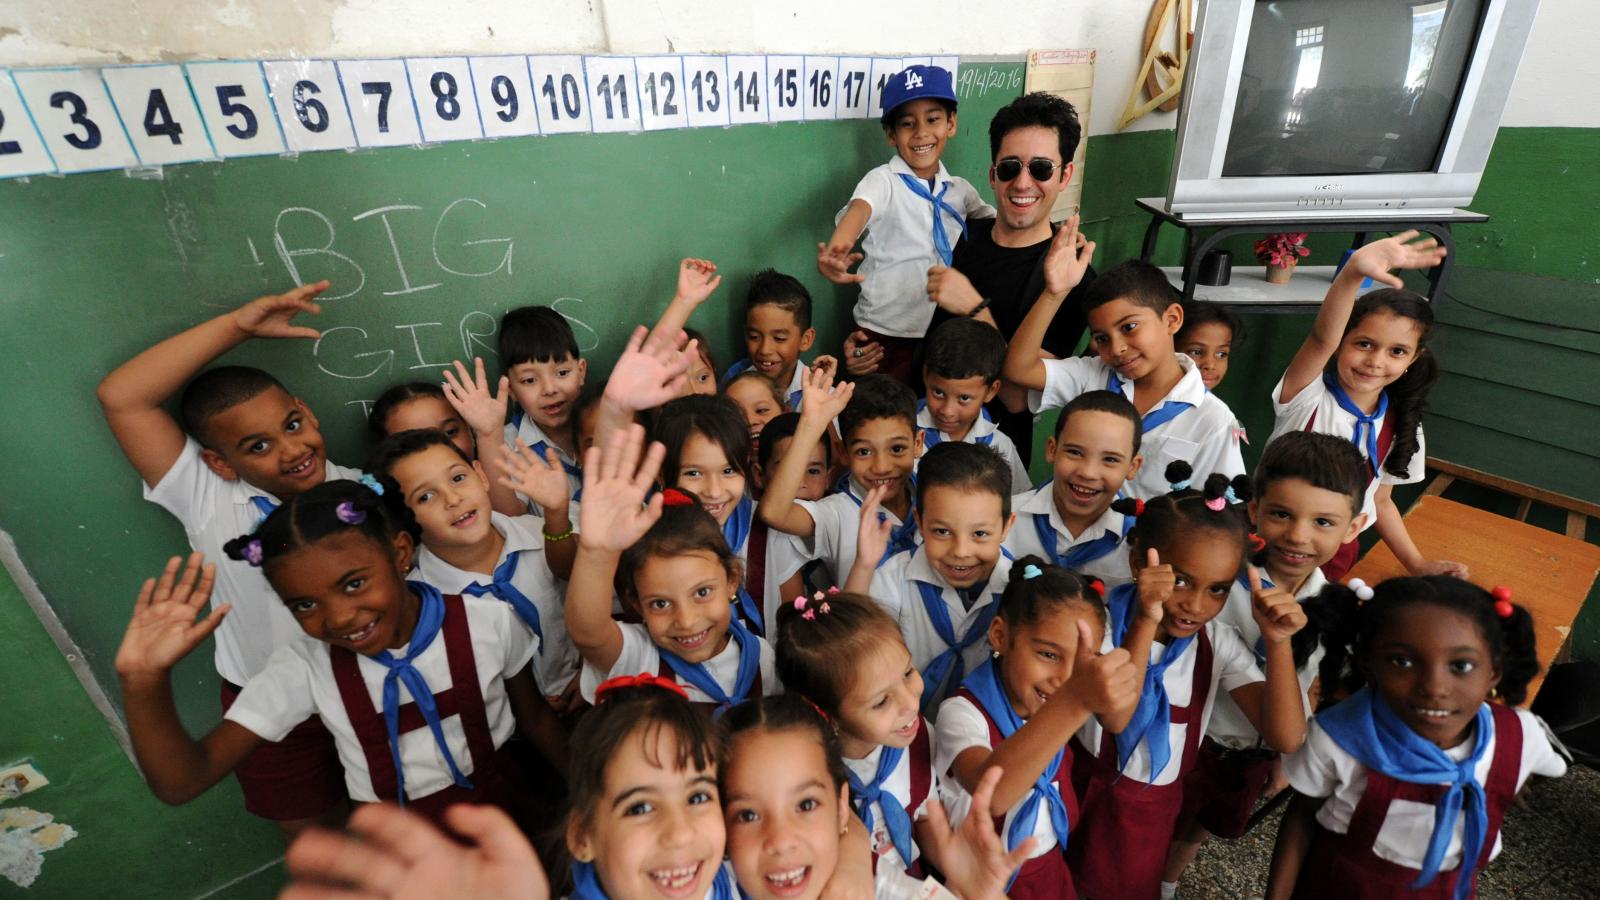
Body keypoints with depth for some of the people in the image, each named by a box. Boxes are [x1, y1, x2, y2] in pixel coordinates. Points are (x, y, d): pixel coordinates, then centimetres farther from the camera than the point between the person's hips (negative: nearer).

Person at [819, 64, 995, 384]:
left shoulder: (960, 190, 5)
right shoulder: (884, 181, -11)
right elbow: (860, 208, -32)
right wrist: (837, 248, -55)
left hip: (943, 333, 5)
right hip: (882, 334, -4)